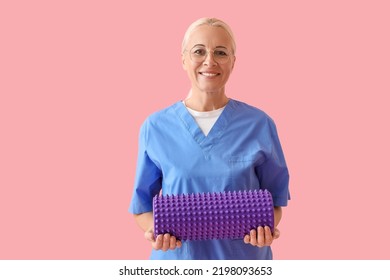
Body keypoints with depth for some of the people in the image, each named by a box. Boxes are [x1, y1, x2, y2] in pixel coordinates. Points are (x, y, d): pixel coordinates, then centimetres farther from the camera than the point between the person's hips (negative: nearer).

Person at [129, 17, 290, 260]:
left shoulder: (260, 125, -7)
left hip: (245, 255, 0)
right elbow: (142, 206, 1)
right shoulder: (155, 127, -6)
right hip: (178, 255, 0)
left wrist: (266, 228, -18)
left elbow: (274, 198, 1)